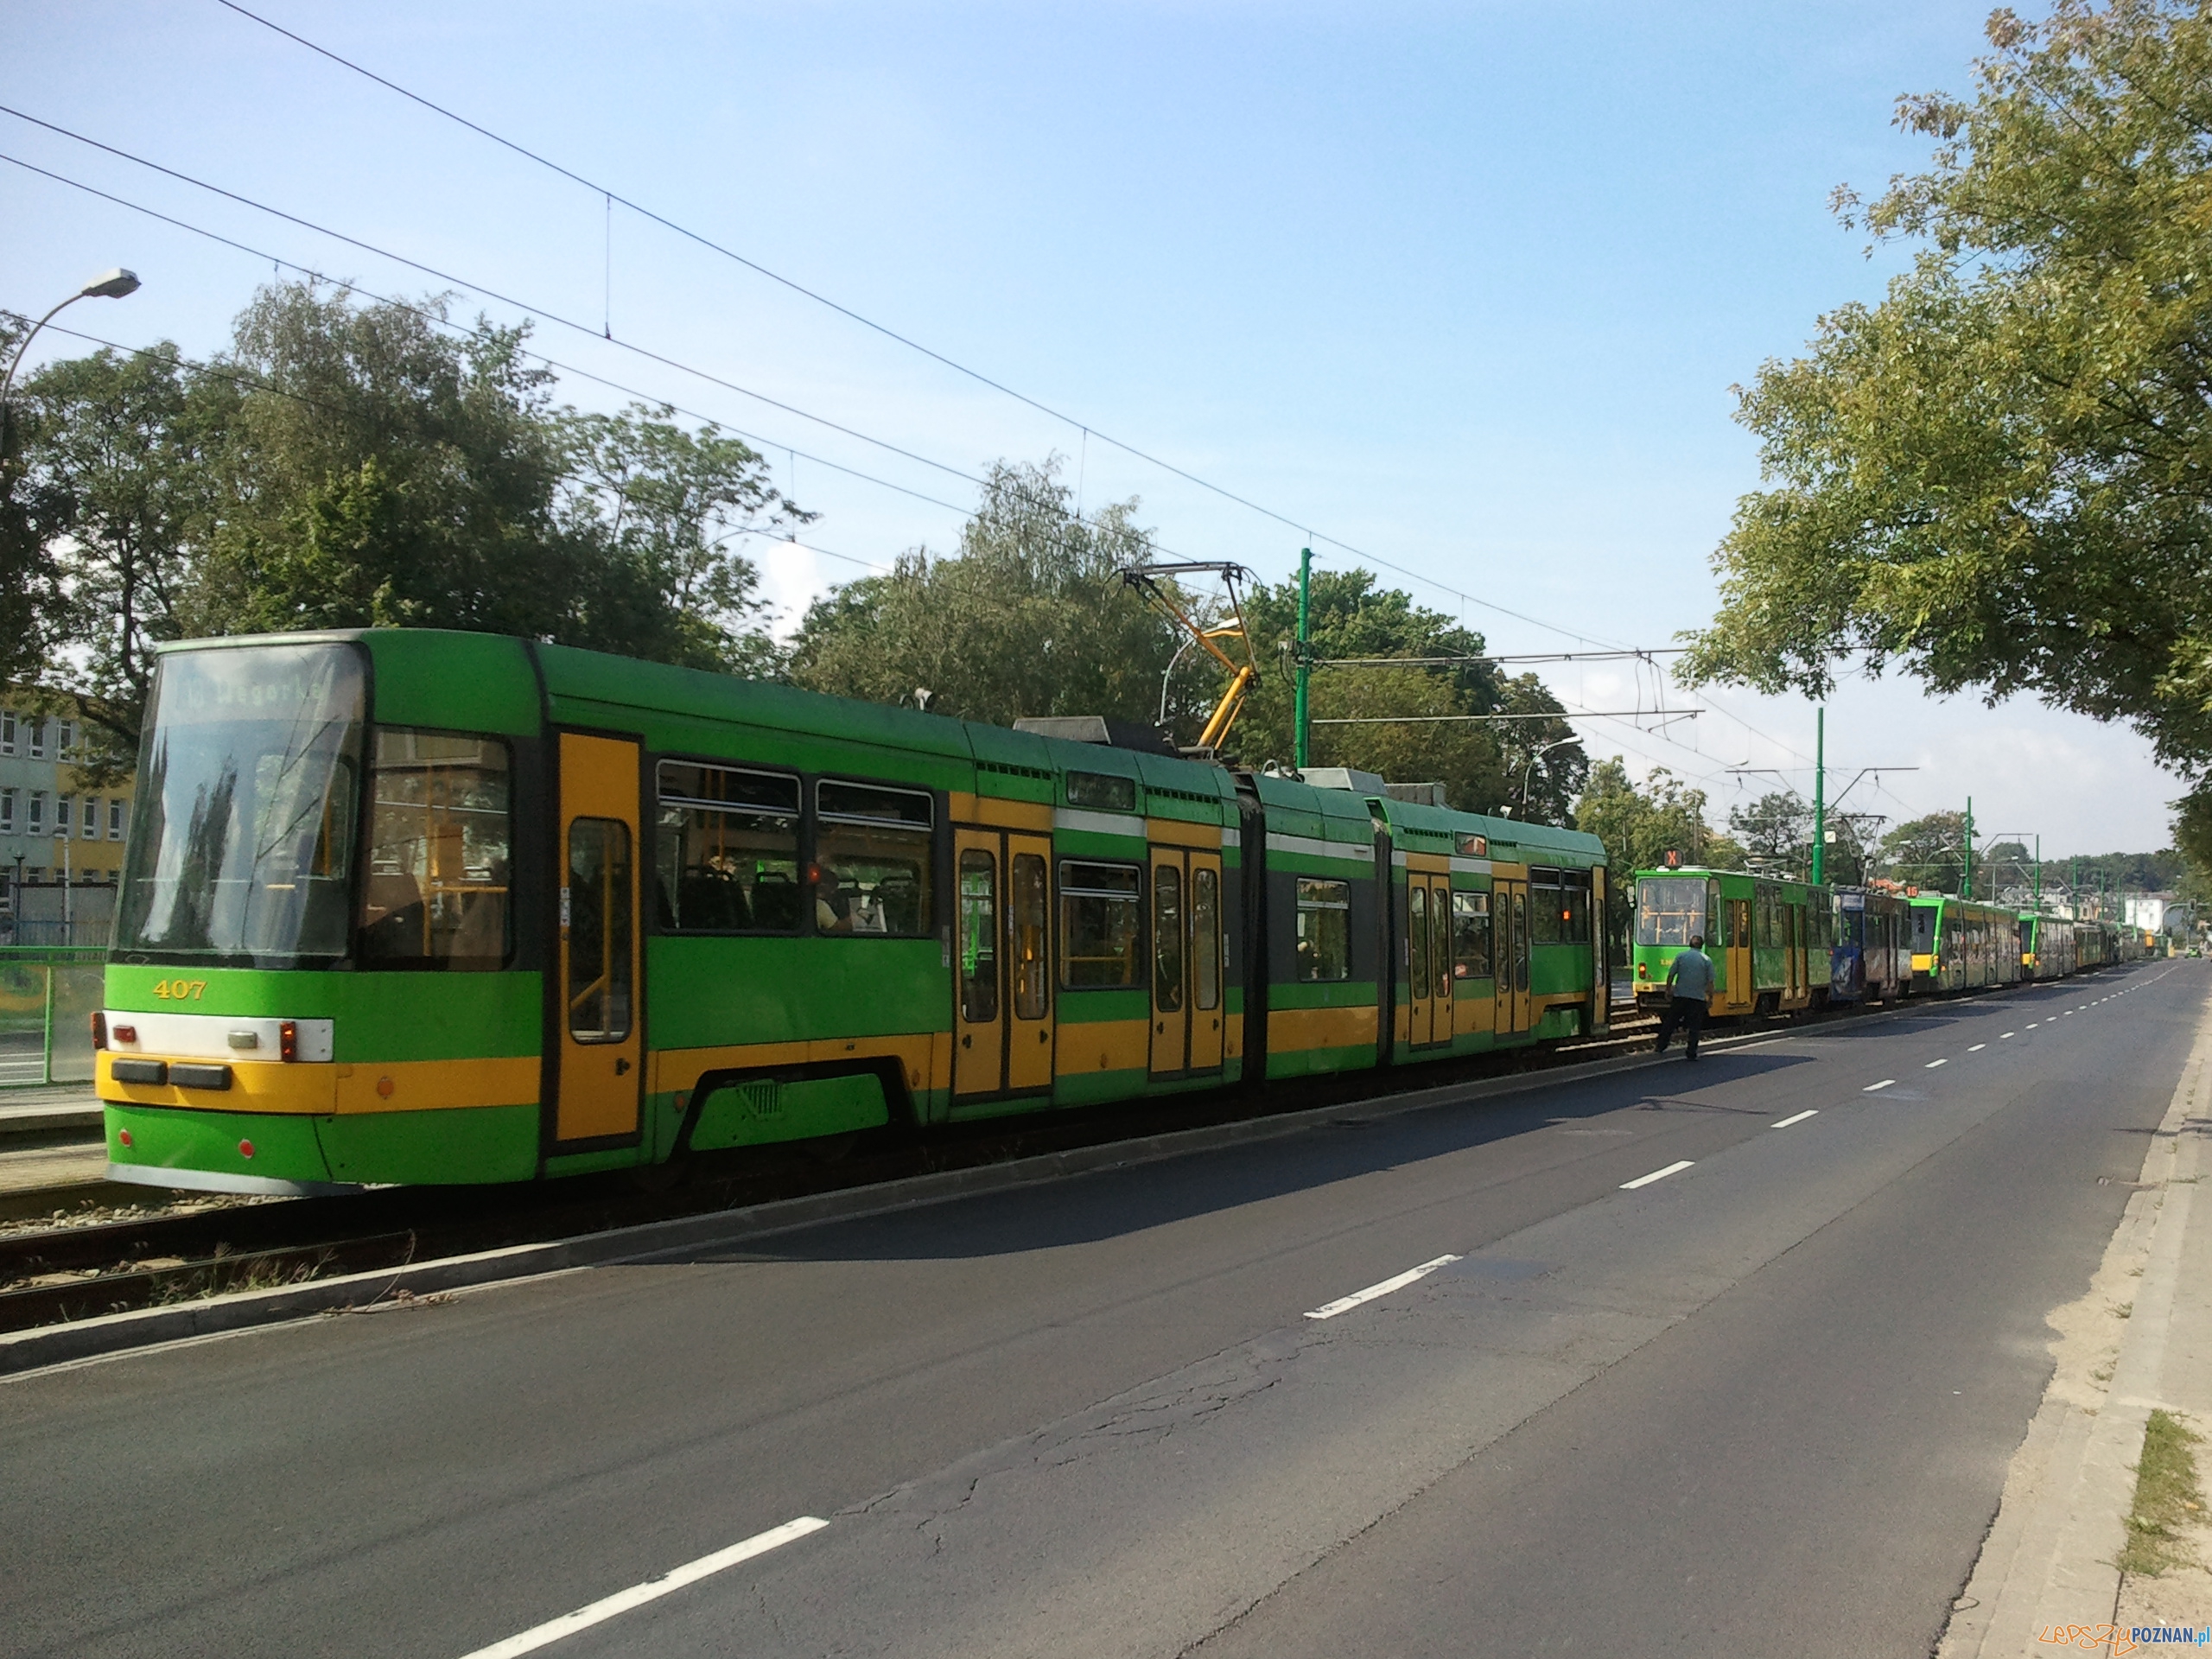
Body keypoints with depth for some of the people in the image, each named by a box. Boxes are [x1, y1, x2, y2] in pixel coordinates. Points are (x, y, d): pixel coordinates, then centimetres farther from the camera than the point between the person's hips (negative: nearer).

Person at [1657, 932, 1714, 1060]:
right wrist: (1710, 997, 7)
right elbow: (1710, 981, -2)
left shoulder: (1680, 956, 1)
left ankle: (1661, 1046, 15)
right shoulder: (1707, 960, -1)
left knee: (1670, 1022, 11)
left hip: (1679, 996, 1)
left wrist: (1668, 991, 9)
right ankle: (1691, 1053, 1)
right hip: (1698, 997, -1)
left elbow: (1671, 975, 0)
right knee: (1694, 1027, 3)